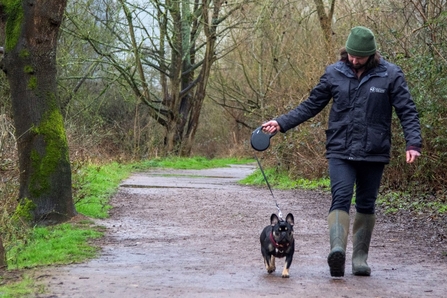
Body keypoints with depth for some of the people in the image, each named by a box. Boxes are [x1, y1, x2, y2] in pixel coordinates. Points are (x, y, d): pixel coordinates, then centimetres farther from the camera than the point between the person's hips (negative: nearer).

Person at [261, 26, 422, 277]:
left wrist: (413, 143, -15)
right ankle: (338, 248, -33)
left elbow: (407, 111, -1)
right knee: (341, 197, -18)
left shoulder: (390, 75, -1)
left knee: (366, 204, 7)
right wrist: (281, 123, 3)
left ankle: (360, 257, 16)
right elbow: (311, 106, 11)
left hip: (374, 153, 0)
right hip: (340, 152, 0)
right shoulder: (334, 73, 4)